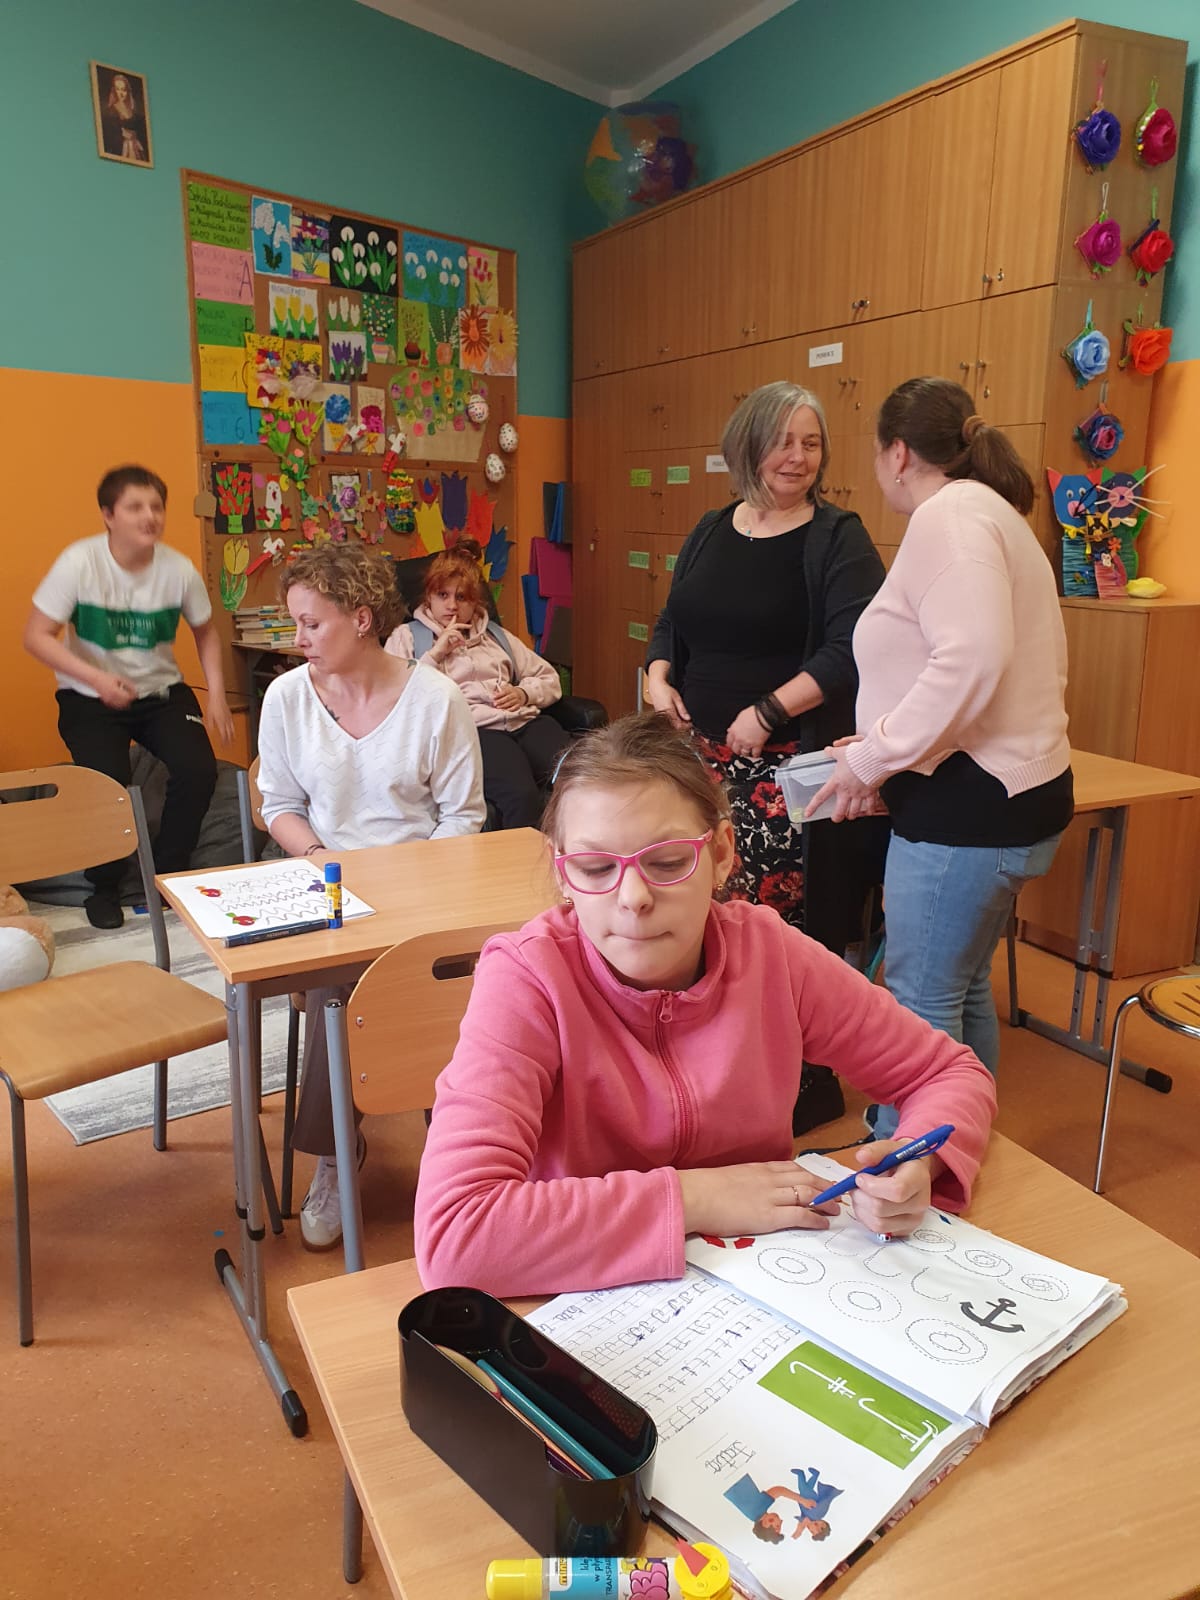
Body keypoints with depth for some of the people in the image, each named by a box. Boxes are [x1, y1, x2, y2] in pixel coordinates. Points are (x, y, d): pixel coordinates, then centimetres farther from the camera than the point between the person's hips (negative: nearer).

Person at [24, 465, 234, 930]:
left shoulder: (179, 569, -9)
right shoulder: (79, 562, -16)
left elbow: (205, 633, 8)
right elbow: (36, 636, -14)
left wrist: (217, 694, -4)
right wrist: (96, 678, -27)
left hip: (162, 691, 3)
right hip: (90, 698, -2)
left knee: (199, 770, -19)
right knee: (107, 781, -25)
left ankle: (170, 874, 8)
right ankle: (104, 888, 4)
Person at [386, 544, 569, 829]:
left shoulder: (497, 635, 32)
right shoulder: (407, 637, 21)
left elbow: (549, 679, 30)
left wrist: (523, 693, 8)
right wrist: (435, 654, 0)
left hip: (525, 721, 4)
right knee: (522, 796, -37)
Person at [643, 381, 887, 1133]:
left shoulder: (837, 538, -3)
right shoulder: (711, 531, 15)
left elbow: (850, 648, -13)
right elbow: (673, 620, 22)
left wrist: (768, 712, -20)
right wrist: (658, 676, 3)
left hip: (789, 762, -5)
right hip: (705, 755, 6)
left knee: (786, 927, -6)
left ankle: (809, 1086, 11)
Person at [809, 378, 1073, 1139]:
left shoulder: (948, 514, -12)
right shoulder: (993, 513, 19)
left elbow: (973, 659, -26)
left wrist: (873, 759, -18)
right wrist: (888, 745, 15)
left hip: (968, 799, -10)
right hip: (1013, 789, 10)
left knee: (920, 1001, 0)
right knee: (963, 988, 20)